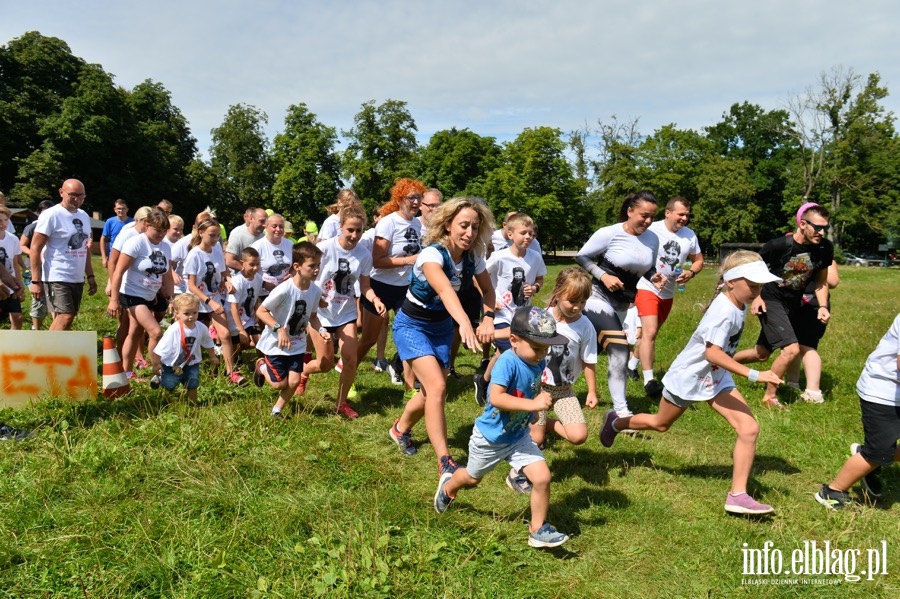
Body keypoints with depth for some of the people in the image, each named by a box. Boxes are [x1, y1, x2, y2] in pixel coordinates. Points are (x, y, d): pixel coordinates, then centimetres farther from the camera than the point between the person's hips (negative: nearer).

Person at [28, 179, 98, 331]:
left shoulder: (84, 216, 12)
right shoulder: (51, 215, -10)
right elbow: (35, 248, -11)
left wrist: (90, 276, 16)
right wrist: (36, 281, -15)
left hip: (77, 279, 7)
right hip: (56, 278, -7)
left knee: (63, 319, 10)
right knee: (65, 317, -17)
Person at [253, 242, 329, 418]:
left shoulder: (315, 291, -10)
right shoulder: (284, 290, -29)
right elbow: (261, 311, -21)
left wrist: (321, 329, -12)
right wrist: (279, 329, -30)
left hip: (297, 344, 5)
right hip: (275, 343, -5)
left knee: (294, 381, 1)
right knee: (280, 383, 2)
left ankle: (276, 411, 27)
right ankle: (262, 366, 34)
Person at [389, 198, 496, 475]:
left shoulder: (473, 257, -11)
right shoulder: (432, 254, -31)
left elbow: (488, 290, 1)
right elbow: (445, 290, -50)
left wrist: (488, 318, -20)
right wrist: (464, 323, -67)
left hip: (442, 326, 6)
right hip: (412, 325, -6)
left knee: (432, 391, 10)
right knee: (437, 387, -20)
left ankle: (401, 429, 39)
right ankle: (444, 461, -11)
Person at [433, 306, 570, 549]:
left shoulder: (538, 363, -9)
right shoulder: (508, 362, -31)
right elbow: (496, 398, -44)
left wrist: (543, 398, -4)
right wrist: (532, 404, -47)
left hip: (519, 437, 5)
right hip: (490, 438, -5)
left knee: (542, 477, -9)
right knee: (473, 478, 22)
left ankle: (538, 530, 12)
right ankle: (448, 485, 57)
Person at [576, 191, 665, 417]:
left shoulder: (652, 239, 1)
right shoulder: (610, 233, -16)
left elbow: (647, 269, 15)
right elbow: (581, 257, -8)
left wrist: (654, 277, -8)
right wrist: (603, 275, -21)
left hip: (623, 304, 6)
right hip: (599, 297, -6)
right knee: (620, 351, -15)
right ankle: (621, 411, -8)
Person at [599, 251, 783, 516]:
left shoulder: (738, 305, -3)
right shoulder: (724, 310, -29)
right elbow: (713, 353, -39)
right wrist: (754, 375, -43)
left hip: (717, 379, 7)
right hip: (688, 377, -7)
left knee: (749, 428, -10)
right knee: (660, 424, 17)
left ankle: (738, 495, -2)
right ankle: (616, 422, 46)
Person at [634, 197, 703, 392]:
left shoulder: (690, 235, -1)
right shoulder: (652, 230, -18)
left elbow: (698, 260, 11)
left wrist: (691, 272, -11)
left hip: (668, 292, 7)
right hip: (647, 288, -7)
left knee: (650, 332, 19)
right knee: (649, 332, -17)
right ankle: (649, 380, -15)